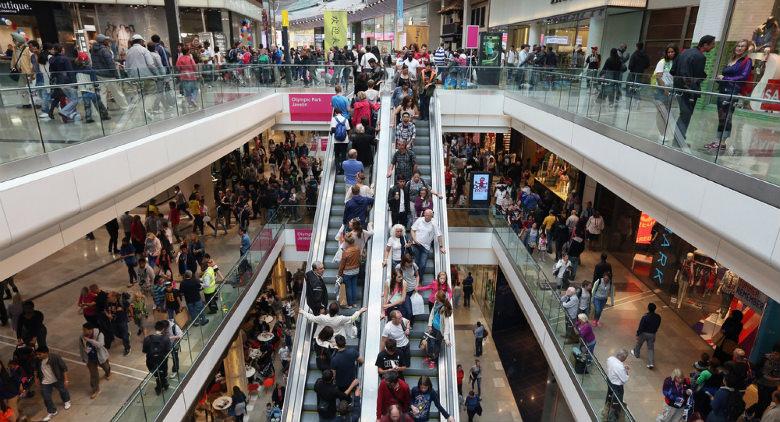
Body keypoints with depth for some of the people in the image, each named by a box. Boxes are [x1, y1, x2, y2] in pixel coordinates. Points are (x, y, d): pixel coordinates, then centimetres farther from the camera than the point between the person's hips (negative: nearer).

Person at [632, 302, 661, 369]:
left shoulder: (645, 317, -28)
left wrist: (638, 334, -8)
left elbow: (641, 327, -20)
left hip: (644, 333, -3)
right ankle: (651, 363, 6)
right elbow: (658, 325, 4)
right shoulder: (658, 317, -13)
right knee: (651, 348, 12)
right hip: (652, 334, 3)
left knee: (639, 343, 24)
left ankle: (636, 353, 48)